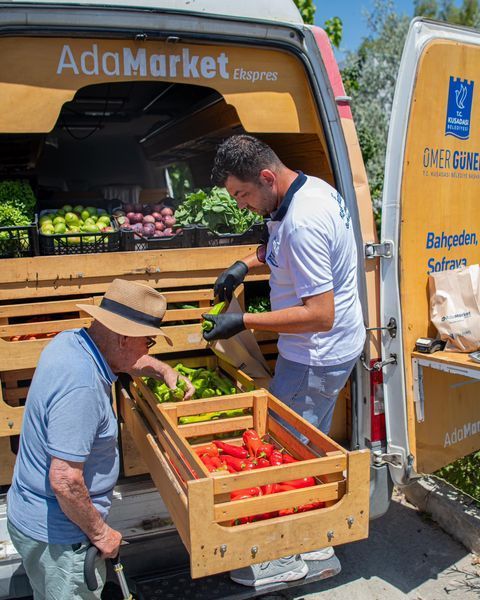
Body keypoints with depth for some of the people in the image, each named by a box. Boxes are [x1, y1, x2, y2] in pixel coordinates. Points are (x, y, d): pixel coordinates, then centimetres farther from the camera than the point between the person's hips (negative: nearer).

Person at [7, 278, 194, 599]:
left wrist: (165, 370, 7)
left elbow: (130, 359, 19)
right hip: (58, 535, -9)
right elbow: (65, 480, -32)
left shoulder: (69, 341, -4)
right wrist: (100, 533, -19)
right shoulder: (81, 387, -33)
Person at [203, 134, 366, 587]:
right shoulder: (313, 188, 4)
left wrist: (244, 322, -26)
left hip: (315, 358, -10)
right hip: (334, 349, 10)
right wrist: (245, 264, 7)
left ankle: (284, 557, 21)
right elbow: (282, 243, 23)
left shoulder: (302, 223, -29)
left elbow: (320, 314, -29)